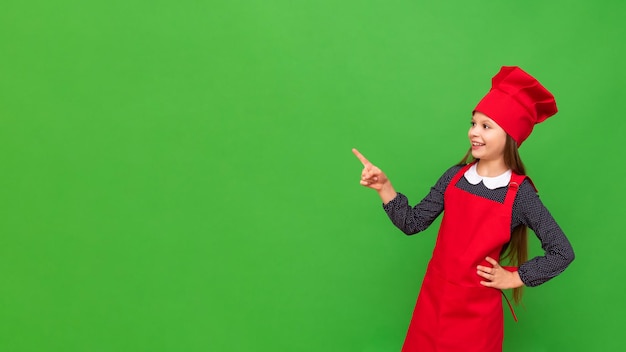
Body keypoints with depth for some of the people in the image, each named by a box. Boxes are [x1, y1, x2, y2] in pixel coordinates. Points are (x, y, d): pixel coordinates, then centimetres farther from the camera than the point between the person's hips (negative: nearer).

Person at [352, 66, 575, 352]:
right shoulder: (455, 177, -2)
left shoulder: (519, 194, -14)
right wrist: (384, 187, -9)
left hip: (476, 309, -4)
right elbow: (413, 223, 0)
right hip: (433, 299, 4)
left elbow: (562, 253, -8)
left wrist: (514, 278, -7)